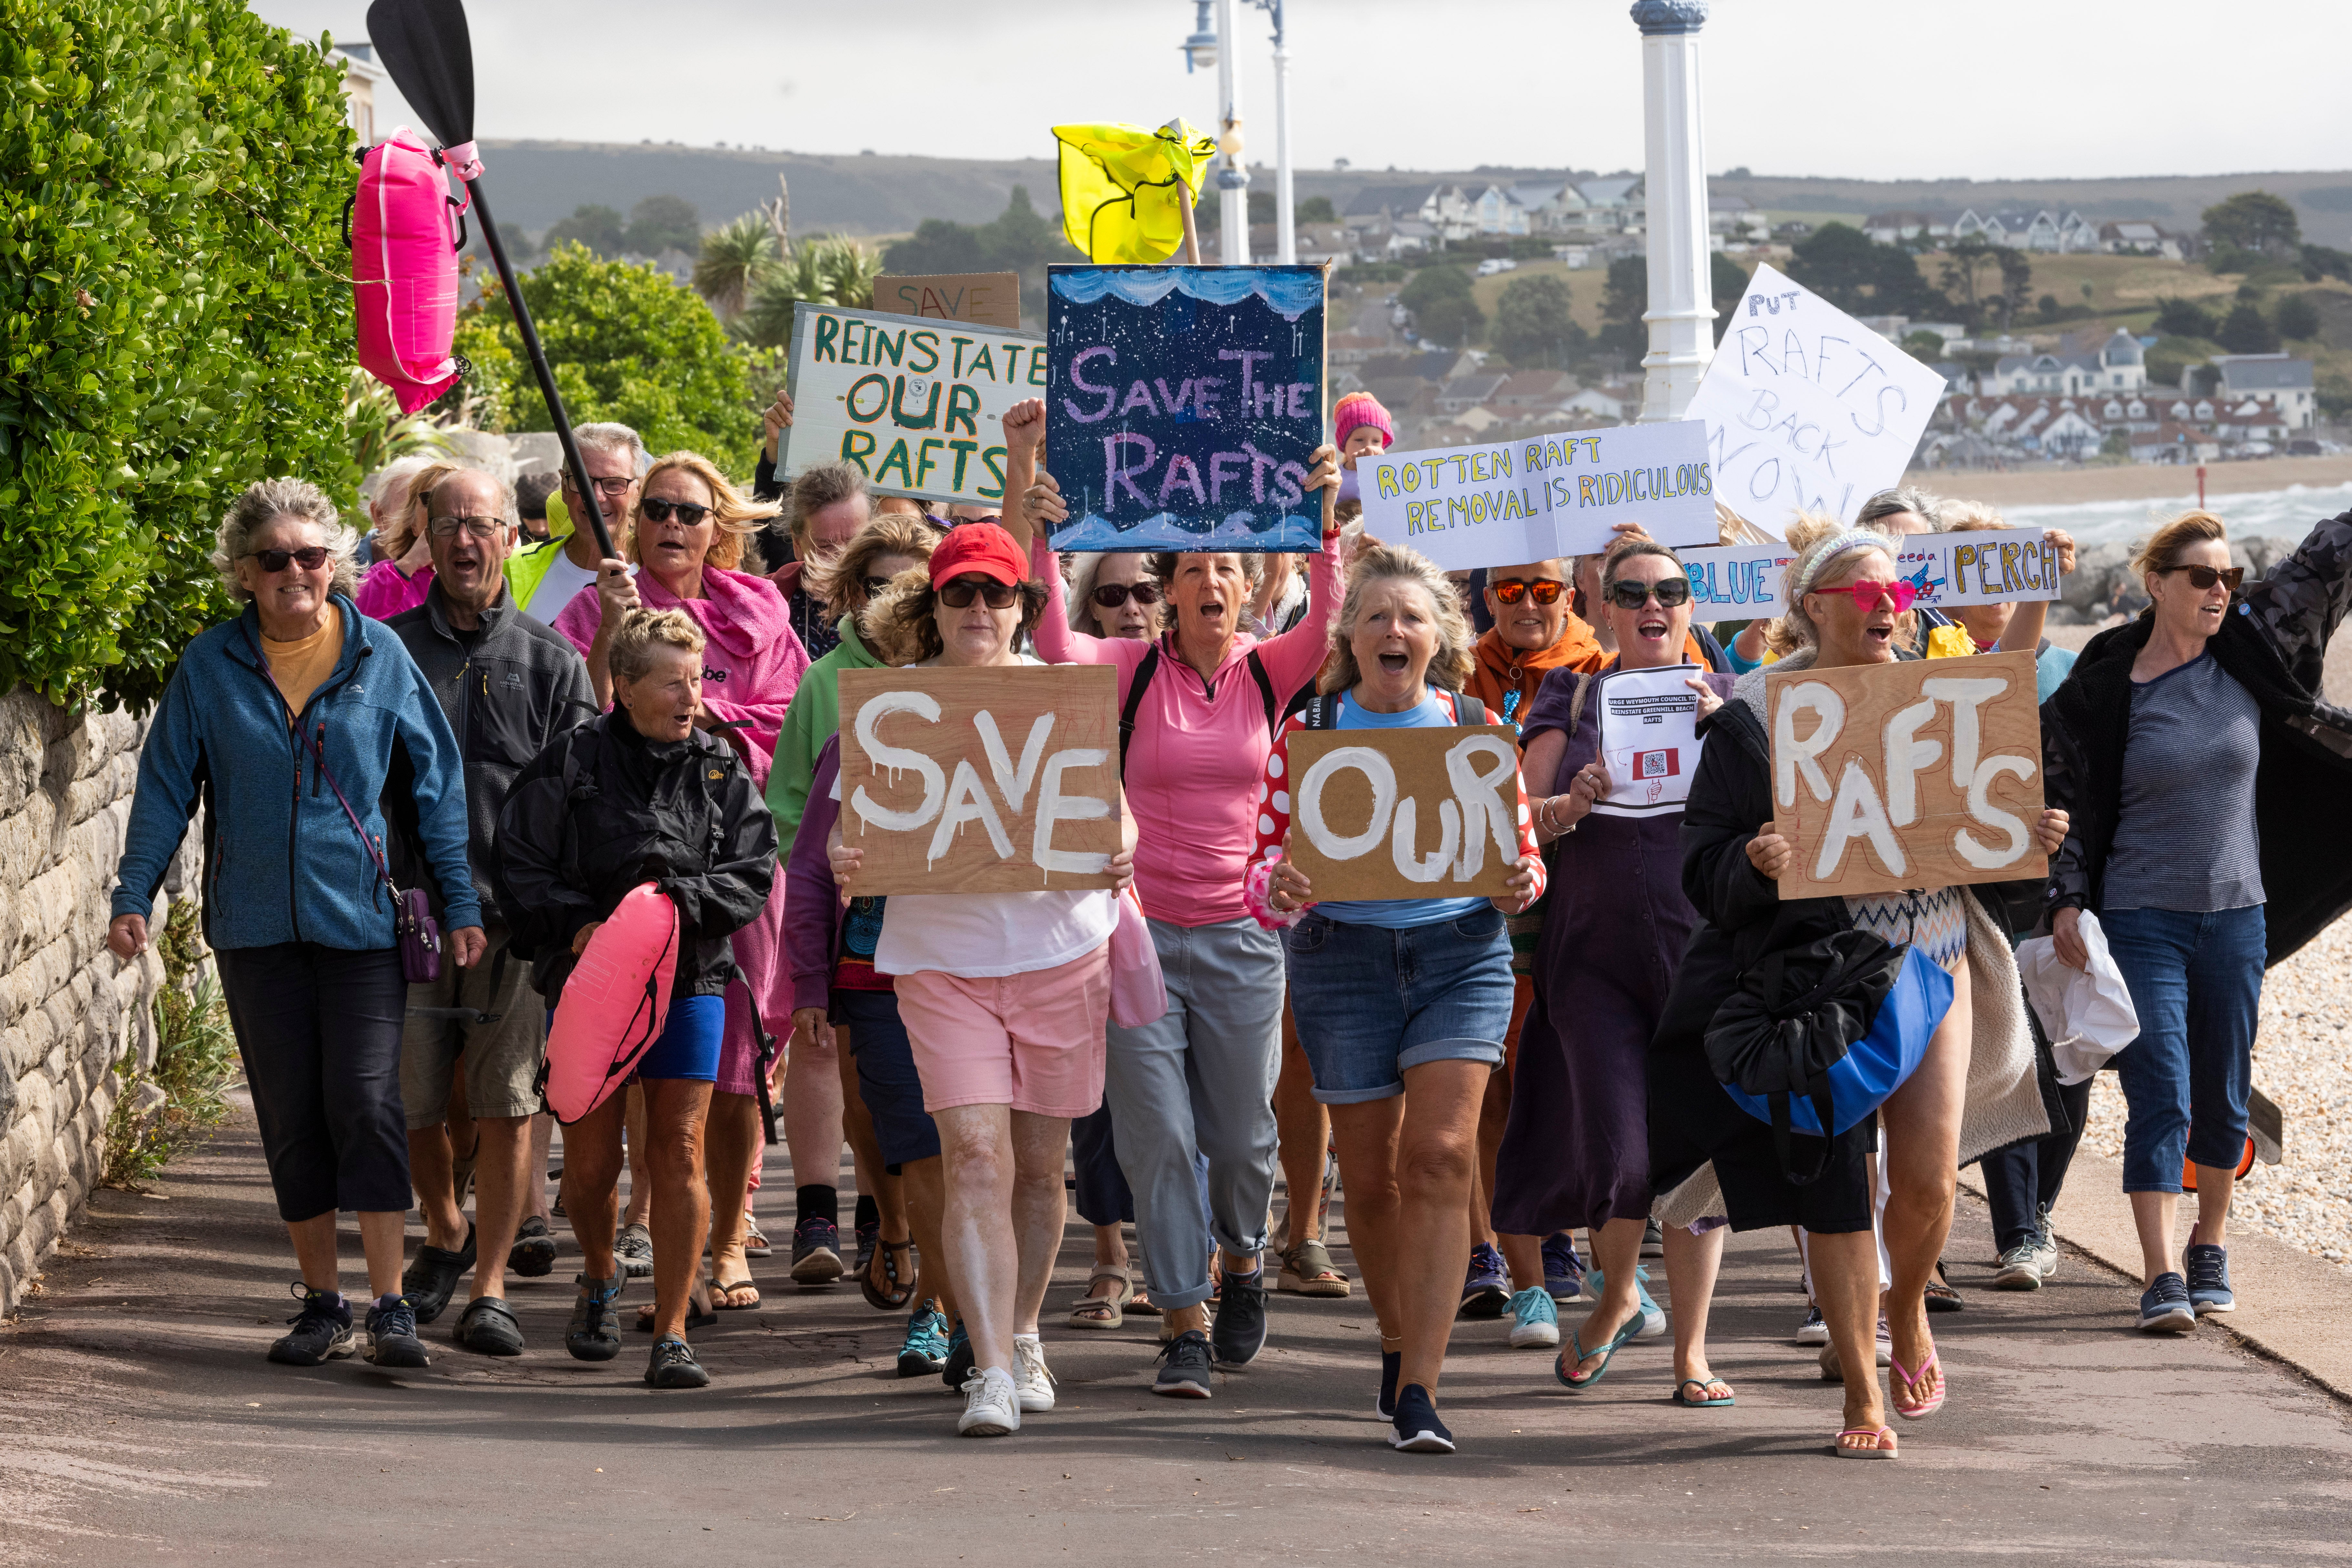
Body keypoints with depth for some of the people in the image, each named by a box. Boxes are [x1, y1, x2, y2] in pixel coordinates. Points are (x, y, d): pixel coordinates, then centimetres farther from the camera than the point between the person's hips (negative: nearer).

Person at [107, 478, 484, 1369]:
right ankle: (322, 1306, 17)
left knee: (366, 1101, -10)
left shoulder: (380, 657, 1)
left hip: (362, 919, -2)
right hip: (256, 926, 2)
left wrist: (460, 903, 1)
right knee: (290, 1115, 7)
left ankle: (390, 1308, -6)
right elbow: (165, 788, 6)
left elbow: (436, 783, 5)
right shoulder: (209, 667, 3)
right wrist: (133, 897, -4)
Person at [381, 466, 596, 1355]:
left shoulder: (550, 661, 8)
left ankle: (491, 1288, 0)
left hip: (517, 913, -1)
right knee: (412, 1103, 4)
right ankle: (447, 1236, 30)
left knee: (506, 1107, -5)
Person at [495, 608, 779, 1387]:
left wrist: (677, 899, -16)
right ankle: (599, 1278, 34)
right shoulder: (570, 765, -2)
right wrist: (579, 923, -17)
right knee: (591, 1160, 2)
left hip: (689, 979, 1)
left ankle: (672, 1335, 0)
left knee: (679, 1153, -5)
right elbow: (521, 871, -2)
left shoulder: (721, 772, 5)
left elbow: (753, 874, 0)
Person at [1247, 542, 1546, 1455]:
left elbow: (1523, 857, 10)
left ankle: (1419, 1392, -15)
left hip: (1461, 953, -1)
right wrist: (1281, 889, -23)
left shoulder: (1478, 731, 4)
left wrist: (1520, 888, -13)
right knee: (1370, 1174, 7)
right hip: (1341, 959, 1)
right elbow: (1265, 872, 0)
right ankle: (1398, 1341, 34)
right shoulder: (1306, 734, 1)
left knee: (1440, 1156, -14)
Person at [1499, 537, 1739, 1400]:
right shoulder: (1573, 700, 11)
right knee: (1615, 1150, -9)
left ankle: (1691, 1349, 9)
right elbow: (1525, 819, 4)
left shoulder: (1732, 699, 11)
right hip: (1596, 950, 0)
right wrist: (1574, 805, -17)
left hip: (1706, 946, 0)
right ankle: (1617, 1297, 20)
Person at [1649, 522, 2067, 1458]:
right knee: (1833, 1185, -3)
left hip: (1933, 962, 3)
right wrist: (1754, 862, -26)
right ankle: (1862, 1398, 10)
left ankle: (1908, 1311, 30)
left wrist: (2031, 842, -6)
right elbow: (1704, 867, -5)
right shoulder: (1752, 721, -3)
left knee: (1927, 1178, -4)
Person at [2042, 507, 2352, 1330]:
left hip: (2238, 914, 3)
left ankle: (2210, 1250, 28)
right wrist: (2065, 898, -7)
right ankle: (2162, 1278, -12)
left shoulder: (2248, 654, 1)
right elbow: (2061, 795, -1)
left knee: (2222, 1097, 10)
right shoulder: (2104, 691, -7)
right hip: (2143, 917, -3)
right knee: (2160, 1096, -10)